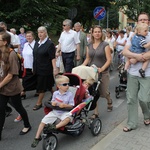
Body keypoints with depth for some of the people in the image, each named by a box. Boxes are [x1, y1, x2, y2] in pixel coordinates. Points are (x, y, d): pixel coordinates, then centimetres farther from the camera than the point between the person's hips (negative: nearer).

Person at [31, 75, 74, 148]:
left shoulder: (70, 94, -9)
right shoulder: (55, 93, 0)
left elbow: (71, 105, -6)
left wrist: (65, 105, -24)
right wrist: (53, 103, -9)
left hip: (64, 112, -2)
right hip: (54, 111, 3)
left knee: (68, 118, -36)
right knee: (43, 121, -8)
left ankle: (55, 127, -34)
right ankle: (37, 138, 5)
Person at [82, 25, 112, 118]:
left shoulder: (105, 45, -5)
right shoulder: (89, 46, 9)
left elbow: (109, 60, -10)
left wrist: (102, 69, -23)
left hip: (103, 73, -3)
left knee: (103, 92, 5)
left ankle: (109, 102, 40)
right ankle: (96, 113, 13)